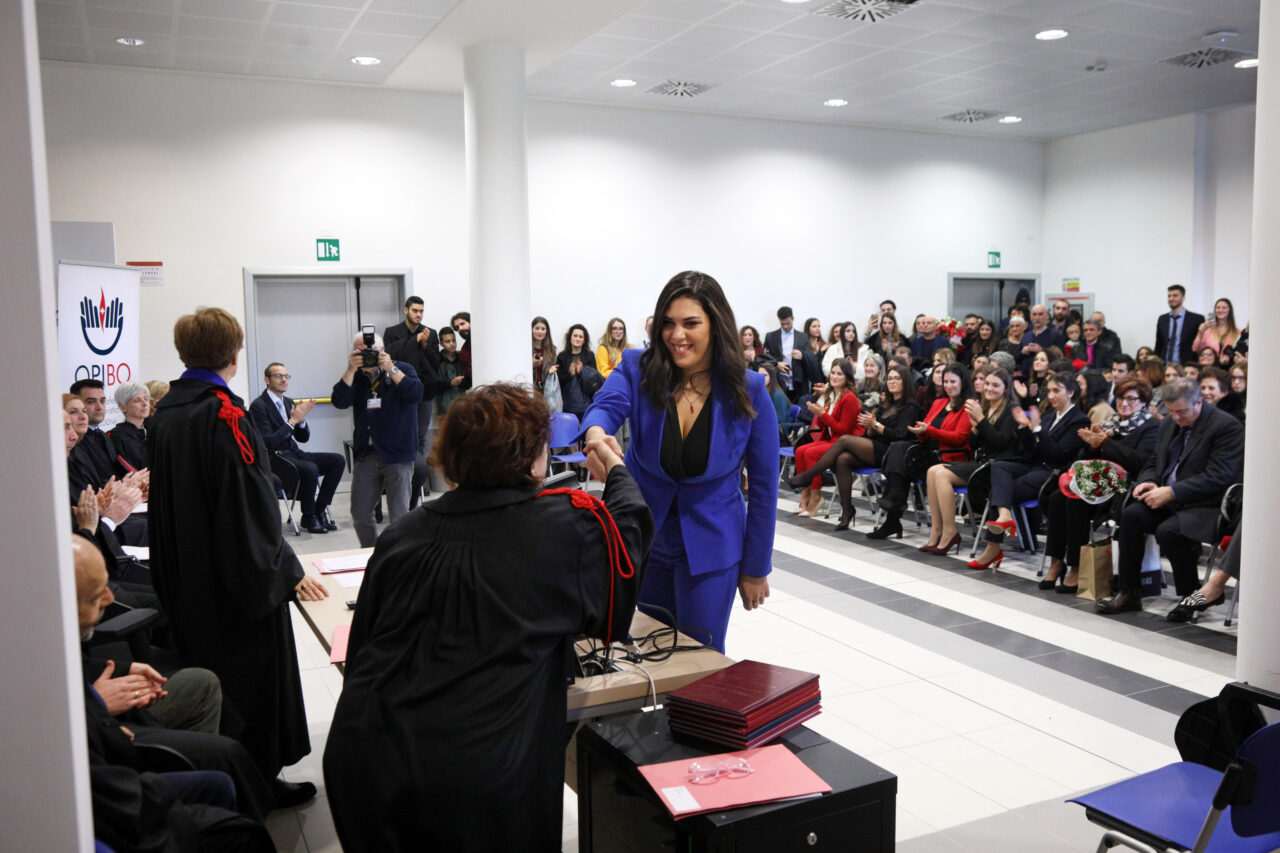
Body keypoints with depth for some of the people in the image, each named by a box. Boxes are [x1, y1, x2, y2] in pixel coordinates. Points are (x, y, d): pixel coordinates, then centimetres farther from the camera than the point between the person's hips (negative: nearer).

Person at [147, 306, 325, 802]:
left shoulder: (164, 413, 4)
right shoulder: (223, 413, -21)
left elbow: (166, 496, 13)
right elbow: (250, 503, -22)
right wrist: (287, 571, -15)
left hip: (183, 573, 9)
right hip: (235, 575, -8)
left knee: (207, 662, 19)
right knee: (251, 670, 5)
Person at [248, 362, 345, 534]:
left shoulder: (289, 402, 14)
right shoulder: (258, 405, -9)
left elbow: (303, 438, 14)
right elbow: (268, 442, -19)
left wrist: (301, 420, -6)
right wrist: (293, 420, -19)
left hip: (294, 454, 8)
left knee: (337, 460, -10)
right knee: (310, 469, -34)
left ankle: (319, 509, -5)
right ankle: (308, 518, -14)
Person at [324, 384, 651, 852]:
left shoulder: (402, 535, 3)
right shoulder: (565, 526, -9)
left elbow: (362, 642, 10)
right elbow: (629, 533, 11)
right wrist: (617, 471, 29)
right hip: (480, 776, -4)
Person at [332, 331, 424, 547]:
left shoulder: (402, 369, 5)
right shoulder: (355, 377, 12)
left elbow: (416, 393, -15)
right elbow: (339, 401, -5)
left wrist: (391, 369, -17)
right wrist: (351, 370, -12)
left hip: (397, 454, -4)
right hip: (365, 455, 4)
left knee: (399, 516, -4)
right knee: (360, 516, 6)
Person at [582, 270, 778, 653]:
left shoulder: (749, 391, -13)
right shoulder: (638, 368, -11)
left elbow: (763, 485, -6)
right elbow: (606, 406, -31)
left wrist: (756, 568, -4)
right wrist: (595, 434, -56)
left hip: (709, 548, -2)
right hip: (640, 539, 2)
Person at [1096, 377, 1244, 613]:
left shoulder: (1228, 426, -11)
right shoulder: (1170, 423, 13)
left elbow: (1217, 477, -19)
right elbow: (1154, 461, 21)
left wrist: (1170, 492, -24)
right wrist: (1149, 482, -3)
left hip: (1208, 505, -7)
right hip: (1169, 500, 7)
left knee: (1168, 530, -32)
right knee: (1131, 515, -19)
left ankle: (1190, 596, -9)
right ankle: (1127, 593, -13)